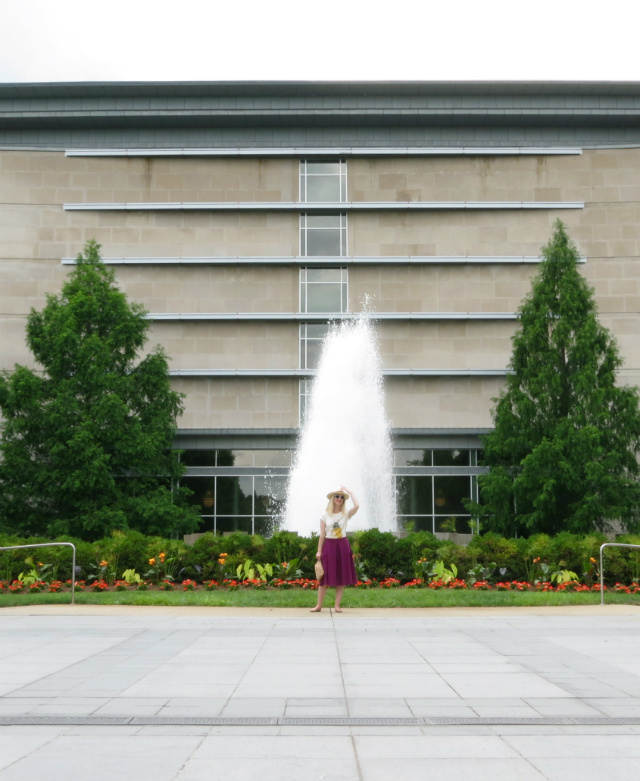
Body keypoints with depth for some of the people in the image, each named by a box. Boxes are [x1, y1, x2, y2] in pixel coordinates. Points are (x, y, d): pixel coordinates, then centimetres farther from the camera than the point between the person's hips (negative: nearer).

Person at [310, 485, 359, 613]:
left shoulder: (346, 514, 1)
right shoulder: (325, 516, 2)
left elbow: (357, 506, -19)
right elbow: (322, 535, 2)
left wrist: (350, 492, -8)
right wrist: (319, 551, -2)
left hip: (342, 546, 1)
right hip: (329, 546, -1)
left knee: (341, 578, 2)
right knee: (325, 578, 1)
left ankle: (337, 605, 10)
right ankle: (319, 605, 7)